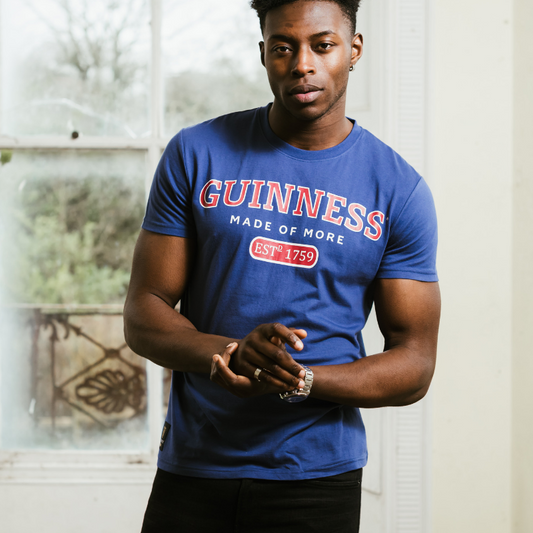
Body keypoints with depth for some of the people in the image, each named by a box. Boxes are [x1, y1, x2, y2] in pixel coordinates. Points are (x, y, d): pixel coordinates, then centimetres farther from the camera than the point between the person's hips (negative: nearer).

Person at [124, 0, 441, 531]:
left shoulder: (399, 190, -1)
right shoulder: (196, 155, 1)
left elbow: (415, 363, -2)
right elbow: (142, 314, -1)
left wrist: (299, 380, -19)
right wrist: (231, 354, -20)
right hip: (191, 468, 1)